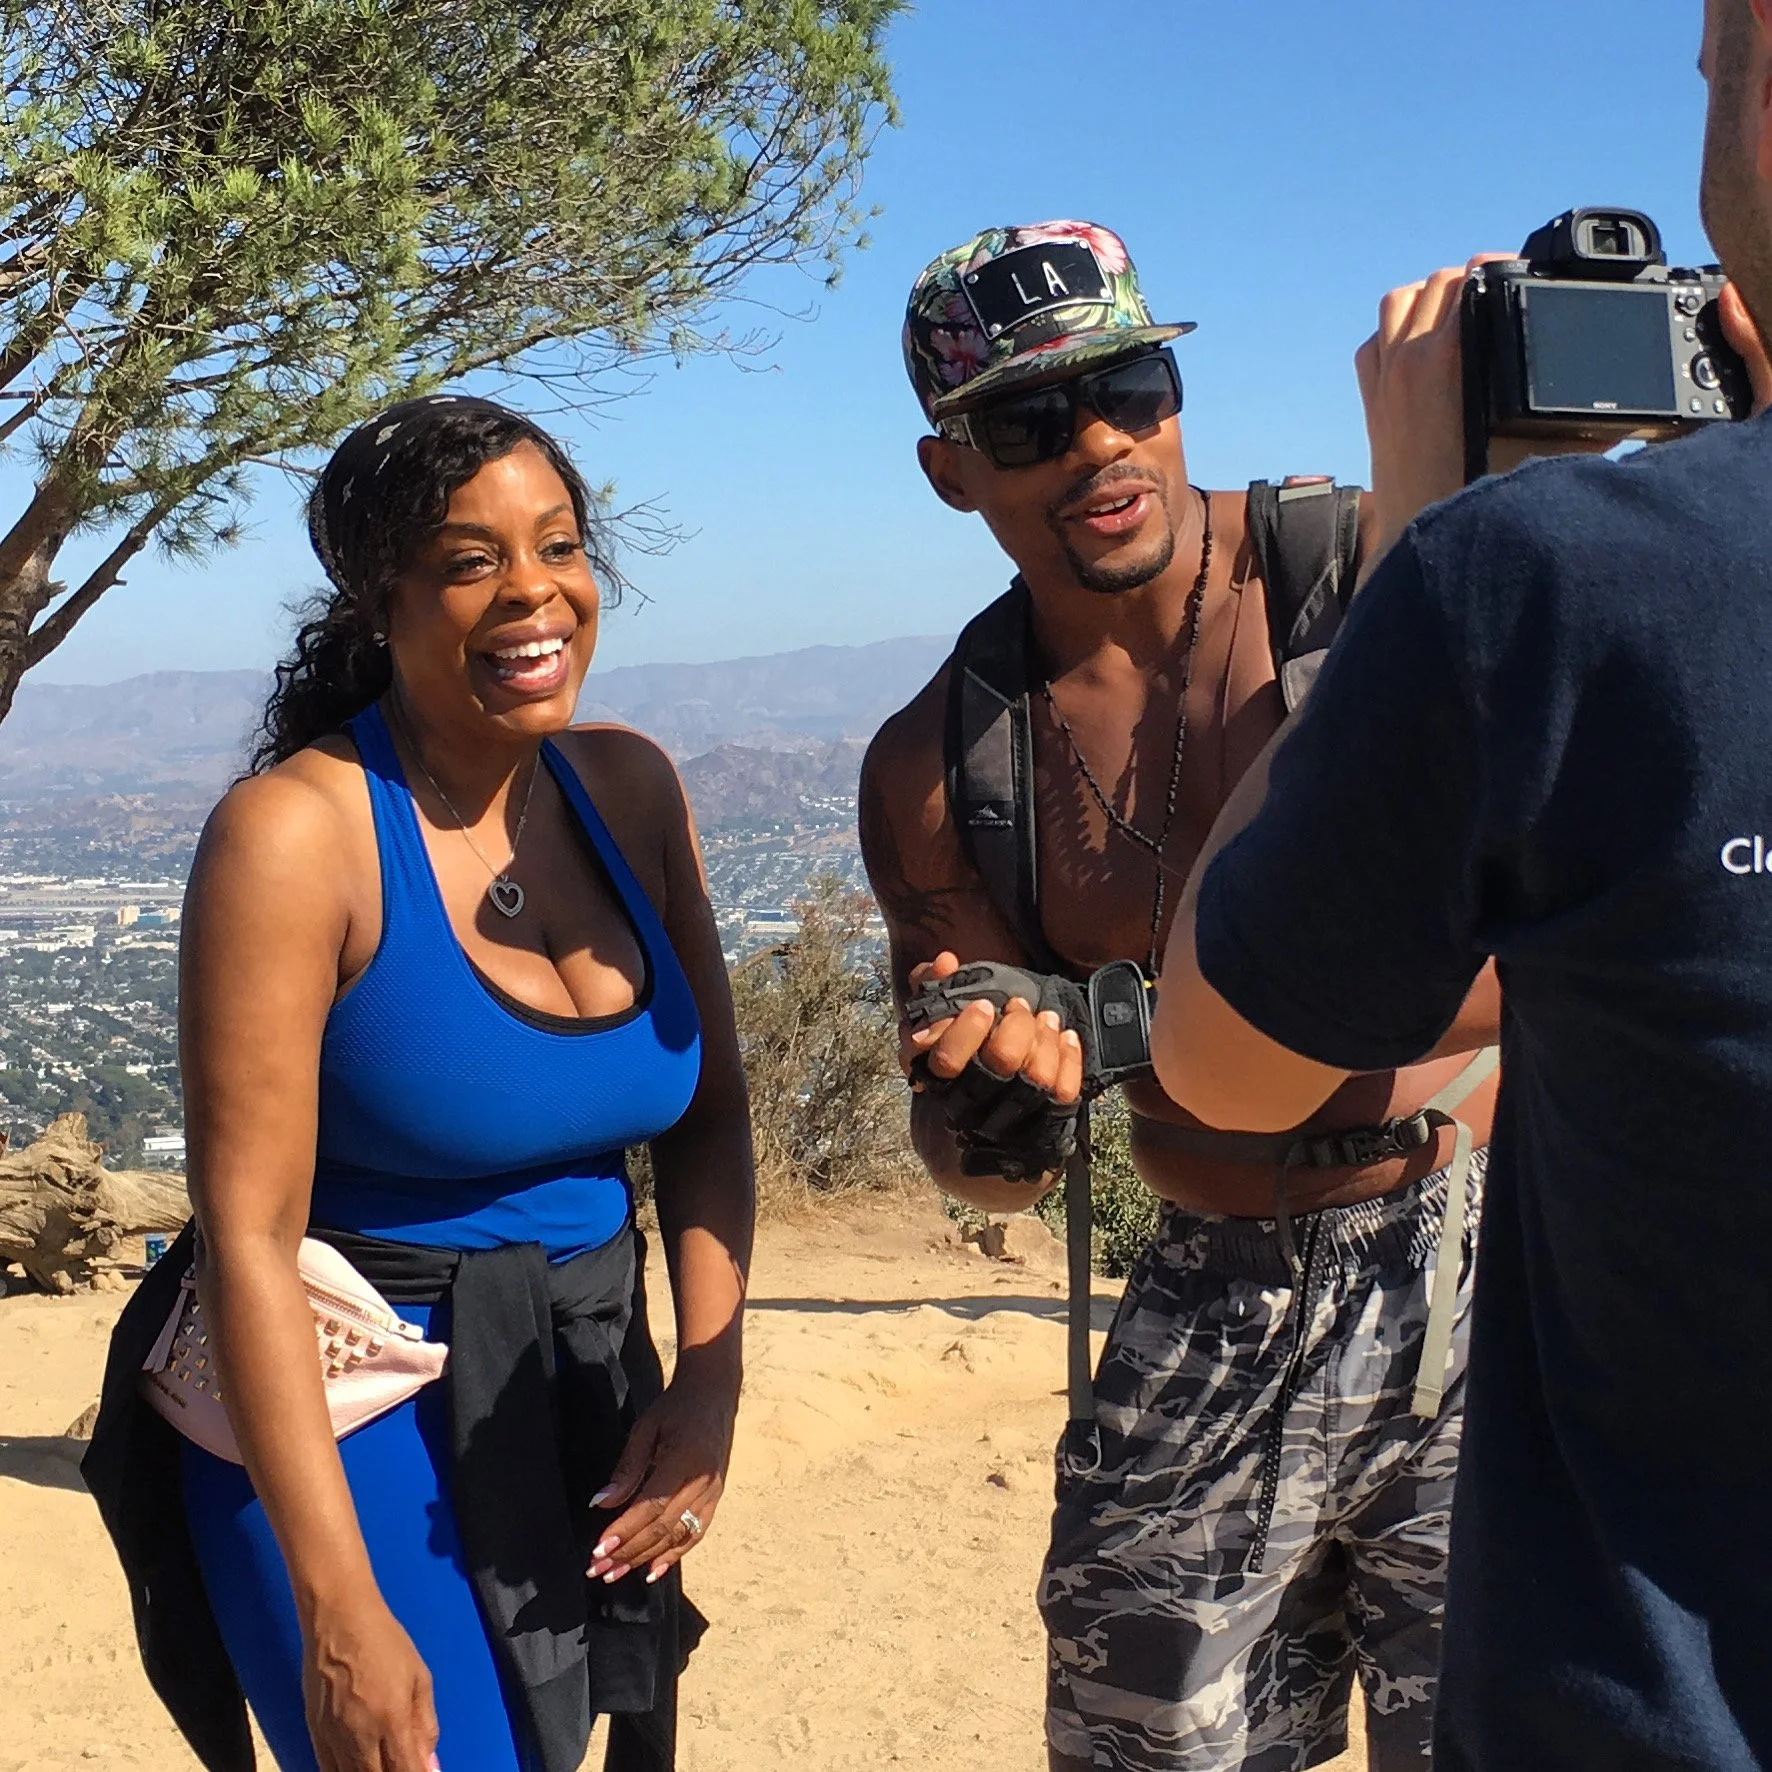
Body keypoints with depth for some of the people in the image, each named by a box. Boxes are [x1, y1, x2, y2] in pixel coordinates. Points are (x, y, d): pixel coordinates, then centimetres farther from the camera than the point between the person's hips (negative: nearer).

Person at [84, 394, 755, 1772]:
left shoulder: (632, 789, -2)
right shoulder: (296, 832, -19)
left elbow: (710, 1112, 5)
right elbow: (248, 1235, -20)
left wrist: (709, 1382, -8)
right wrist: (339, 1611, -21)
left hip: (587, 1395, 6)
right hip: (339, 1409, -6)